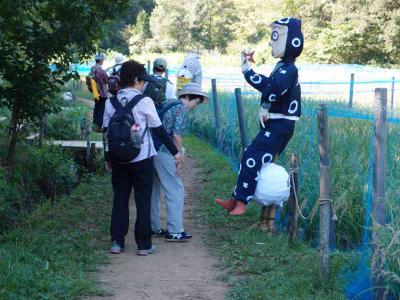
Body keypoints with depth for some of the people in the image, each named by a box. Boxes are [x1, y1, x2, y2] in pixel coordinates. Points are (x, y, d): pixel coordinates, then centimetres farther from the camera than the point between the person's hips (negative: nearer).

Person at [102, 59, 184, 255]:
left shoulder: (111, 102, 2)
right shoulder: (144, 101, -9)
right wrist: (175, 152, 1)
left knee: (120, 200, 12)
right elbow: (159, 129, -6)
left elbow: (106, 131, 6)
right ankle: (143, 244, 7)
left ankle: (117, 242, 11)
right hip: (142, 158, -3)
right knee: (143, 201, 5)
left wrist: (108, 158, 17)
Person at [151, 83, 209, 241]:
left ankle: (154, 228, 24)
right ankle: (174, 231, -2)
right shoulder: (183, 109, -7)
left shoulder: (168, 103, 18)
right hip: (164, 153, -9)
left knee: (154, 190, 16)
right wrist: (179, 155, -6)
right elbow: (176, 135, -16)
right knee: (176, 191, -2)